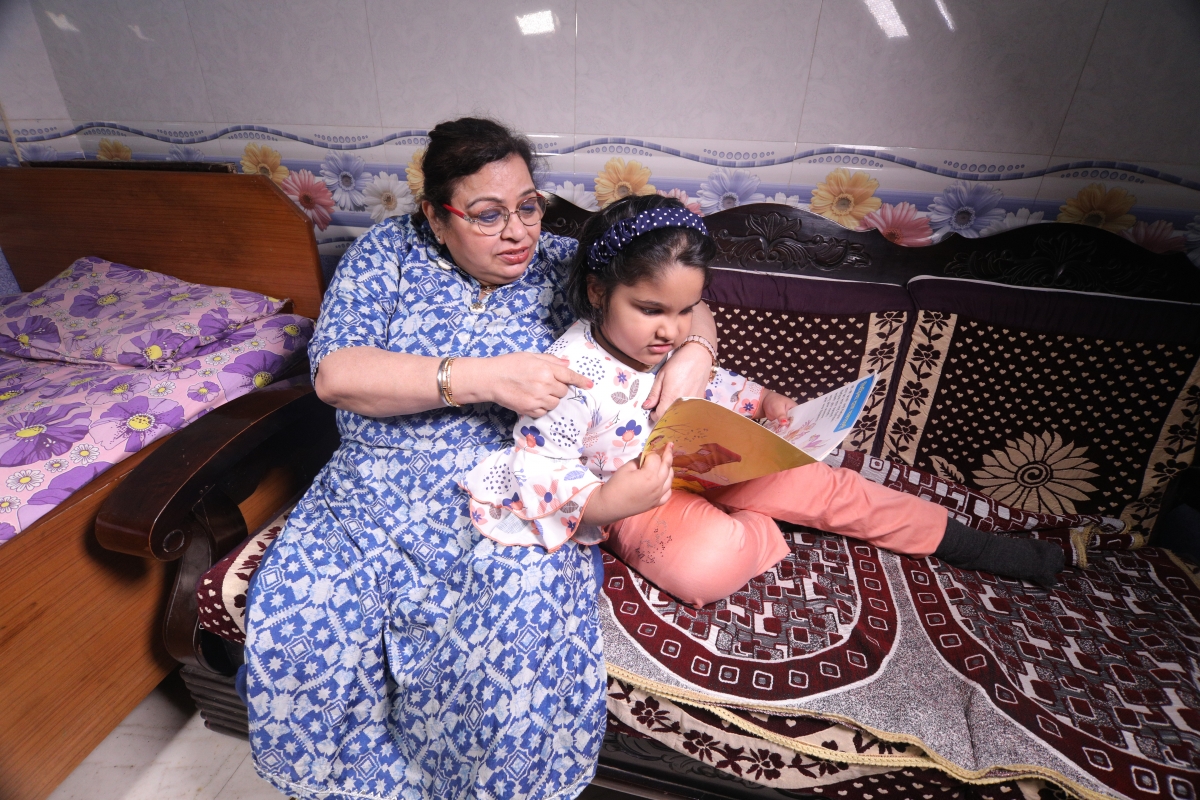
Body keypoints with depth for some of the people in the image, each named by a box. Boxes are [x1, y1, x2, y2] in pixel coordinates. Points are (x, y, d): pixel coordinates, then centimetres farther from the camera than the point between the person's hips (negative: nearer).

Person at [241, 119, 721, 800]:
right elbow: (335, 374, -9)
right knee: (299, 608, -21)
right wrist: (485, 379, -20)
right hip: (376, 489, 2)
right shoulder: (389, 252, 5)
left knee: (522, 619, -29)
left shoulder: (563, 263, 7)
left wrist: (694, 352, -15)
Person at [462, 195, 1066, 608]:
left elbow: (709, 387, 15)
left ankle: (962, 542, 18)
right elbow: (534, 468, -29)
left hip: (702, 462, 6)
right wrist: (605, 502, -44)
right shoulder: (572, 372, -29)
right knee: (707, 566, -35)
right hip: (633, 499, -6)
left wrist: (761, 401, -2)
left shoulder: (670, 341, -5)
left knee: (817, 481, -1)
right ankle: (758, 529, 2)